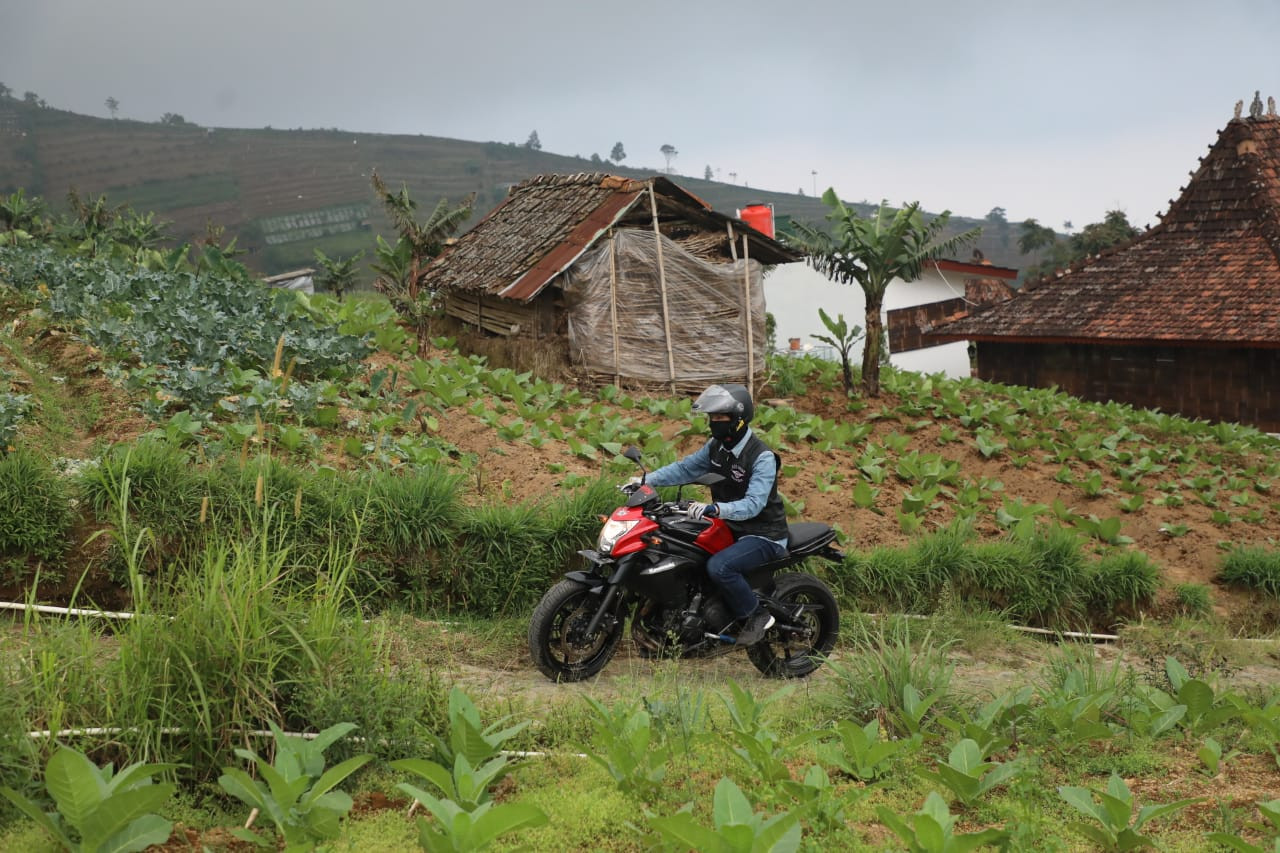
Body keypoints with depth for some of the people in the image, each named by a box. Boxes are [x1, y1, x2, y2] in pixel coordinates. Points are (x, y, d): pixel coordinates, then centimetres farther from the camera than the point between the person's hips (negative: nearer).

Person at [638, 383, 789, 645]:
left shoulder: (762, 457, -23)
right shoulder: (716, 446, 2)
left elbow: (753, 504, -34)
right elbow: (685, 468, 7)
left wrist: (715, 508, -50)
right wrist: (646, 480, -6)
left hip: (763, 536, -9)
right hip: (730, 528, 9)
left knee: (719, 566, -32)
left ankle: (757, 616, -11)